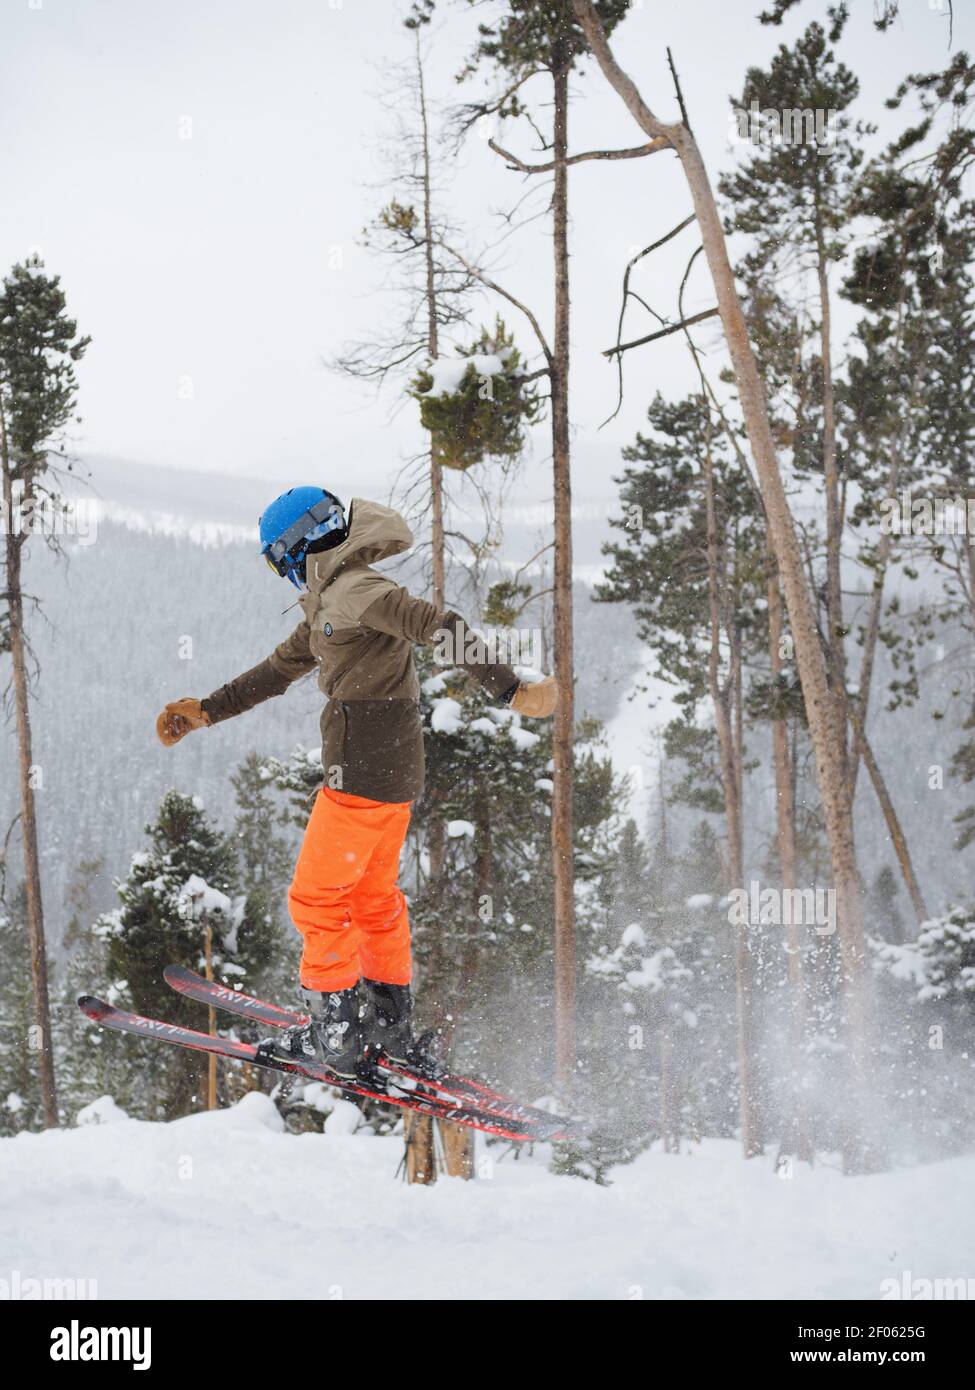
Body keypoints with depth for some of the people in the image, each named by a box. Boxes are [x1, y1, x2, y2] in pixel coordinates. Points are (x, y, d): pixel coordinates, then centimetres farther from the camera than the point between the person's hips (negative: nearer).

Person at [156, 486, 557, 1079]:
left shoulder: (355, 589, -15)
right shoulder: (331, 601, 17)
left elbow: (441, 626, -25)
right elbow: (281, 669, 28)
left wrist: (510, 689, -31)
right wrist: (205, 711, 28)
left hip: (364, 769, -10)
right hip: (395, 765, 10)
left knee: (316, 896, -2)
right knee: (372, 895, 21)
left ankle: (337, 1035, 2)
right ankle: (393, 1023, 30)